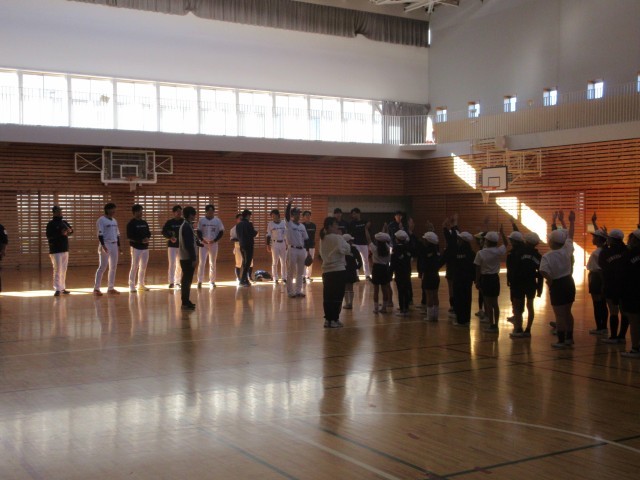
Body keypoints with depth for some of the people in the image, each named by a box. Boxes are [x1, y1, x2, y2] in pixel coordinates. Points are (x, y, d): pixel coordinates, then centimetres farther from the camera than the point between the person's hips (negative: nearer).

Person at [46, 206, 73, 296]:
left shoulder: (64, 222, 14)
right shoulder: (51, 224, -5)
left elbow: (71, 230, 14)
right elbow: (49, 237, -13)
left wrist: (69, 230, -10)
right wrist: (61, 234, -22)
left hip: (65, 249, 7)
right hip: (56, 250, -7)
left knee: (64, 270, 12)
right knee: (57, 270, -12)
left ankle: (63, 288, 21)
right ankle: (57, 289, -11)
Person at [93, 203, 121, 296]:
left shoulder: (114, 220, 16)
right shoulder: (101, 220, -7)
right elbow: (100, 234, -14)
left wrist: (118, 245, 14)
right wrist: (103, 245, -21)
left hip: (114, 245, 8)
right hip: (106, 245, -8)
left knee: (113, 267, 8)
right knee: (103, 266, -9)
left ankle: (111, 288, 14)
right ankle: (96, 288, -5)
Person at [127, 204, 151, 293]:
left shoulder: (144, 223, 14)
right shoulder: (131, 223, -6)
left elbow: (148, 233, 18)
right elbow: (129, 236, -13)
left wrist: (147, 238, -6)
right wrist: (141, 240, -20)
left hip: (145, 247, 7)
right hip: (136, 248, -7)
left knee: (143, 267, 10)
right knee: (134, 267, -7)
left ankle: (141, 284, 21)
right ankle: (132, 285, -2)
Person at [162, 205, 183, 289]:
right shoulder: (169, 222, -1)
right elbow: (164, 232, -1)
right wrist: (170, 237, -18)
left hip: (182, 245, 2)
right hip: (172, 245, -2)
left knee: (179, 264, 9)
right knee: (172, 264, -9)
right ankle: (171, 282, -7)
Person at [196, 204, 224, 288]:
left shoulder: (217, 220, 1)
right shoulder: (201, 220, 1)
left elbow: (221, 232, 2)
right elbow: (199, 232, 3)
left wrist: (215, 240, -10)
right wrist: (202, 240, -13)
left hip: (213, 244, 1)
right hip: (203, 243, -1)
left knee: (213, 263, 8)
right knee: (202, 262, -7)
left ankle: (212, 281, 16)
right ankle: (200, 281, -4)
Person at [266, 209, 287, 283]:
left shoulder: (283, 223, 6)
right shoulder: (270, 224, -1)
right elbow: (268, 235, 0)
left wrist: (287, 244, 8)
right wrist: (268, 245, -5)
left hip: (283, 243, 3)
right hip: (274, 244, -3)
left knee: (284, 262, 6)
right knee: (275, 262, 0)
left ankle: (284, 277, 14)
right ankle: (275, 278, 6)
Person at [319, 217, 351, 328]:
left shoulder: (323, 239, 11)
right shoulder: (337, 237, -12)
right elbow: (346, 249, -13)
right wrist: (341, 237, -1)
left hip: (326, 270, 7)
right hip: (338, 270, -7)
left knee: (327, 296, 9)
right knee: (337, 296, -1)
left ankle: (328, 319, 12)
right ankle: (334, 320, 0)